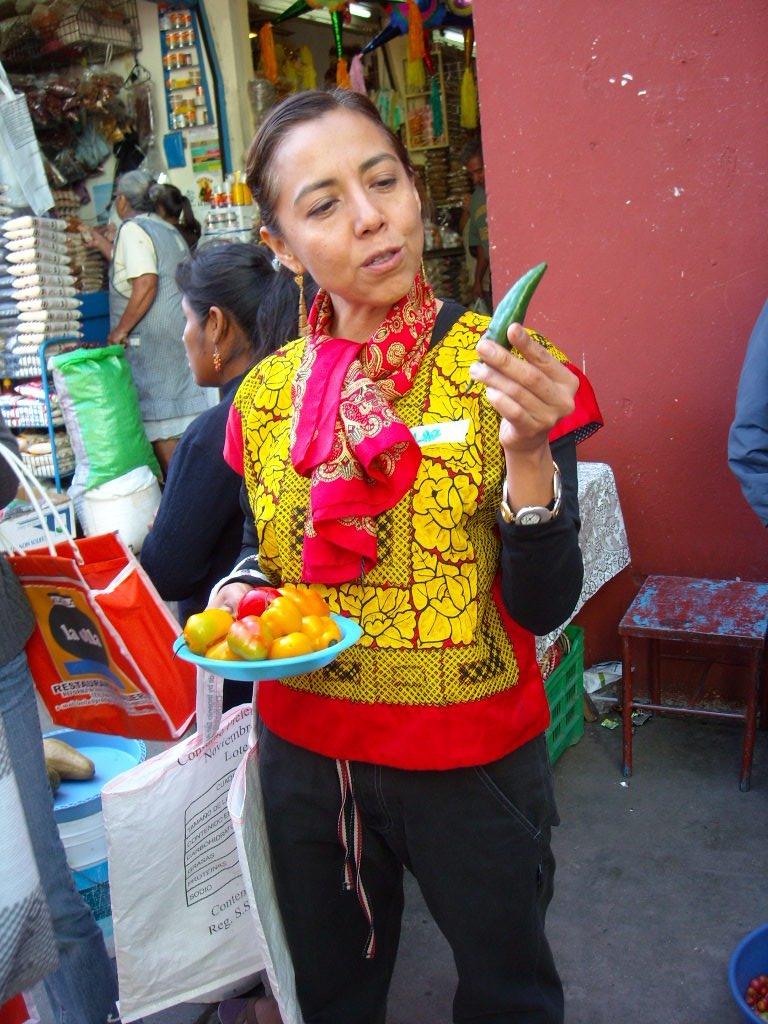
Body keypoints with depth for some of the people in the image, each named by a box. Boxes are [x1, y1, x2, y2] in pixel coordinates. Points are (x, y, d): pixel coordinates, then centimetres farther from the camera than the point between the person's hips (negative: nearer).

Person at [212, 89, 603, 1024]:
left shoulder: (513, 372, -14)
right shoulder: (265, 396, -4)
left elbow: (544, 606, -18)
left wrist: (528, 453, -33)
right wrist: (241, 591, -10)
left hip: (472, 761, -3)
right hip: (305, 750, 3)